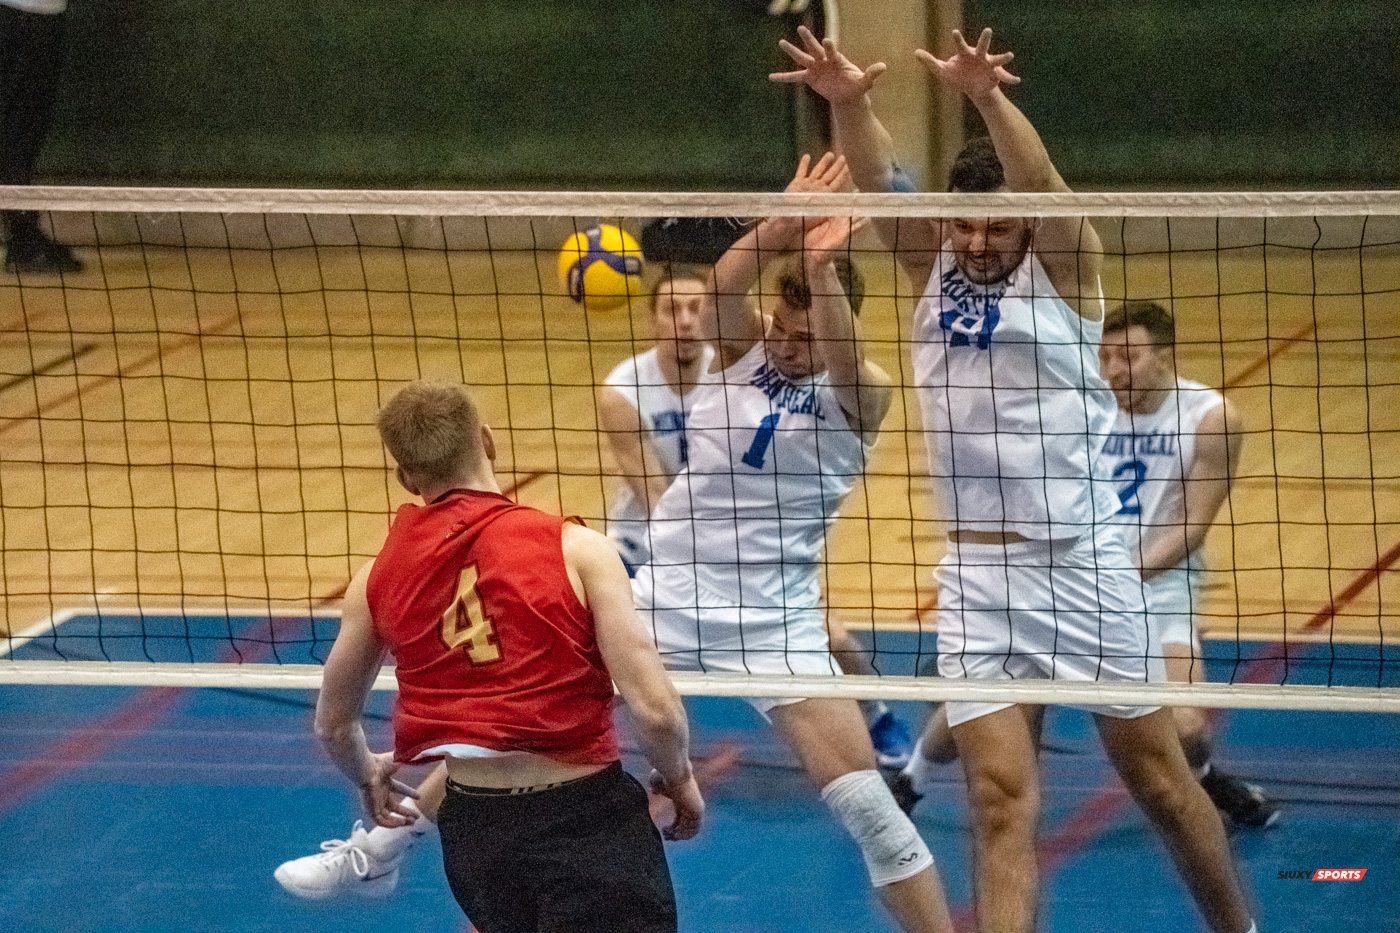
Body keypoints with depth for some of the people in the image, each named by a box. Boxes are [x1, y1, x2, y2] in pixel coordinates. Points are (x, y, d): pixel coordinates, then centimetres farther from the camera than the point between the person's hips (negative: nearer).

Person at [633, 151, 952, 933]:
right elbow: (722, 289, -23)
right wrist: (779, 229, -42)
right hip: (667, 596, 3)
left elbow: (841, 357, -32)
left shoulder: (860, 396, -8)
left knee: (867, 805, -12)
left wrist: (820, 265, -49)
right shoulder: (745, 345, -1)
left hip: (773, 621, -3)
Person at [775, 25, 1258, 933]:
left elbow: (1040, 180, -24)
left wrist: (987, 97, -43)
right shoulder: (935, 267, 6)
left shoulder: (1064, 267, -4)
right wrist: (847, 104, -30)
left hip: (1082, 562, -3)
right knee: (1001, 798, -4)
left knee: (1159, 780, 7)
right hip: (975, 575, 3)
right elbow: (880, 181, -10)